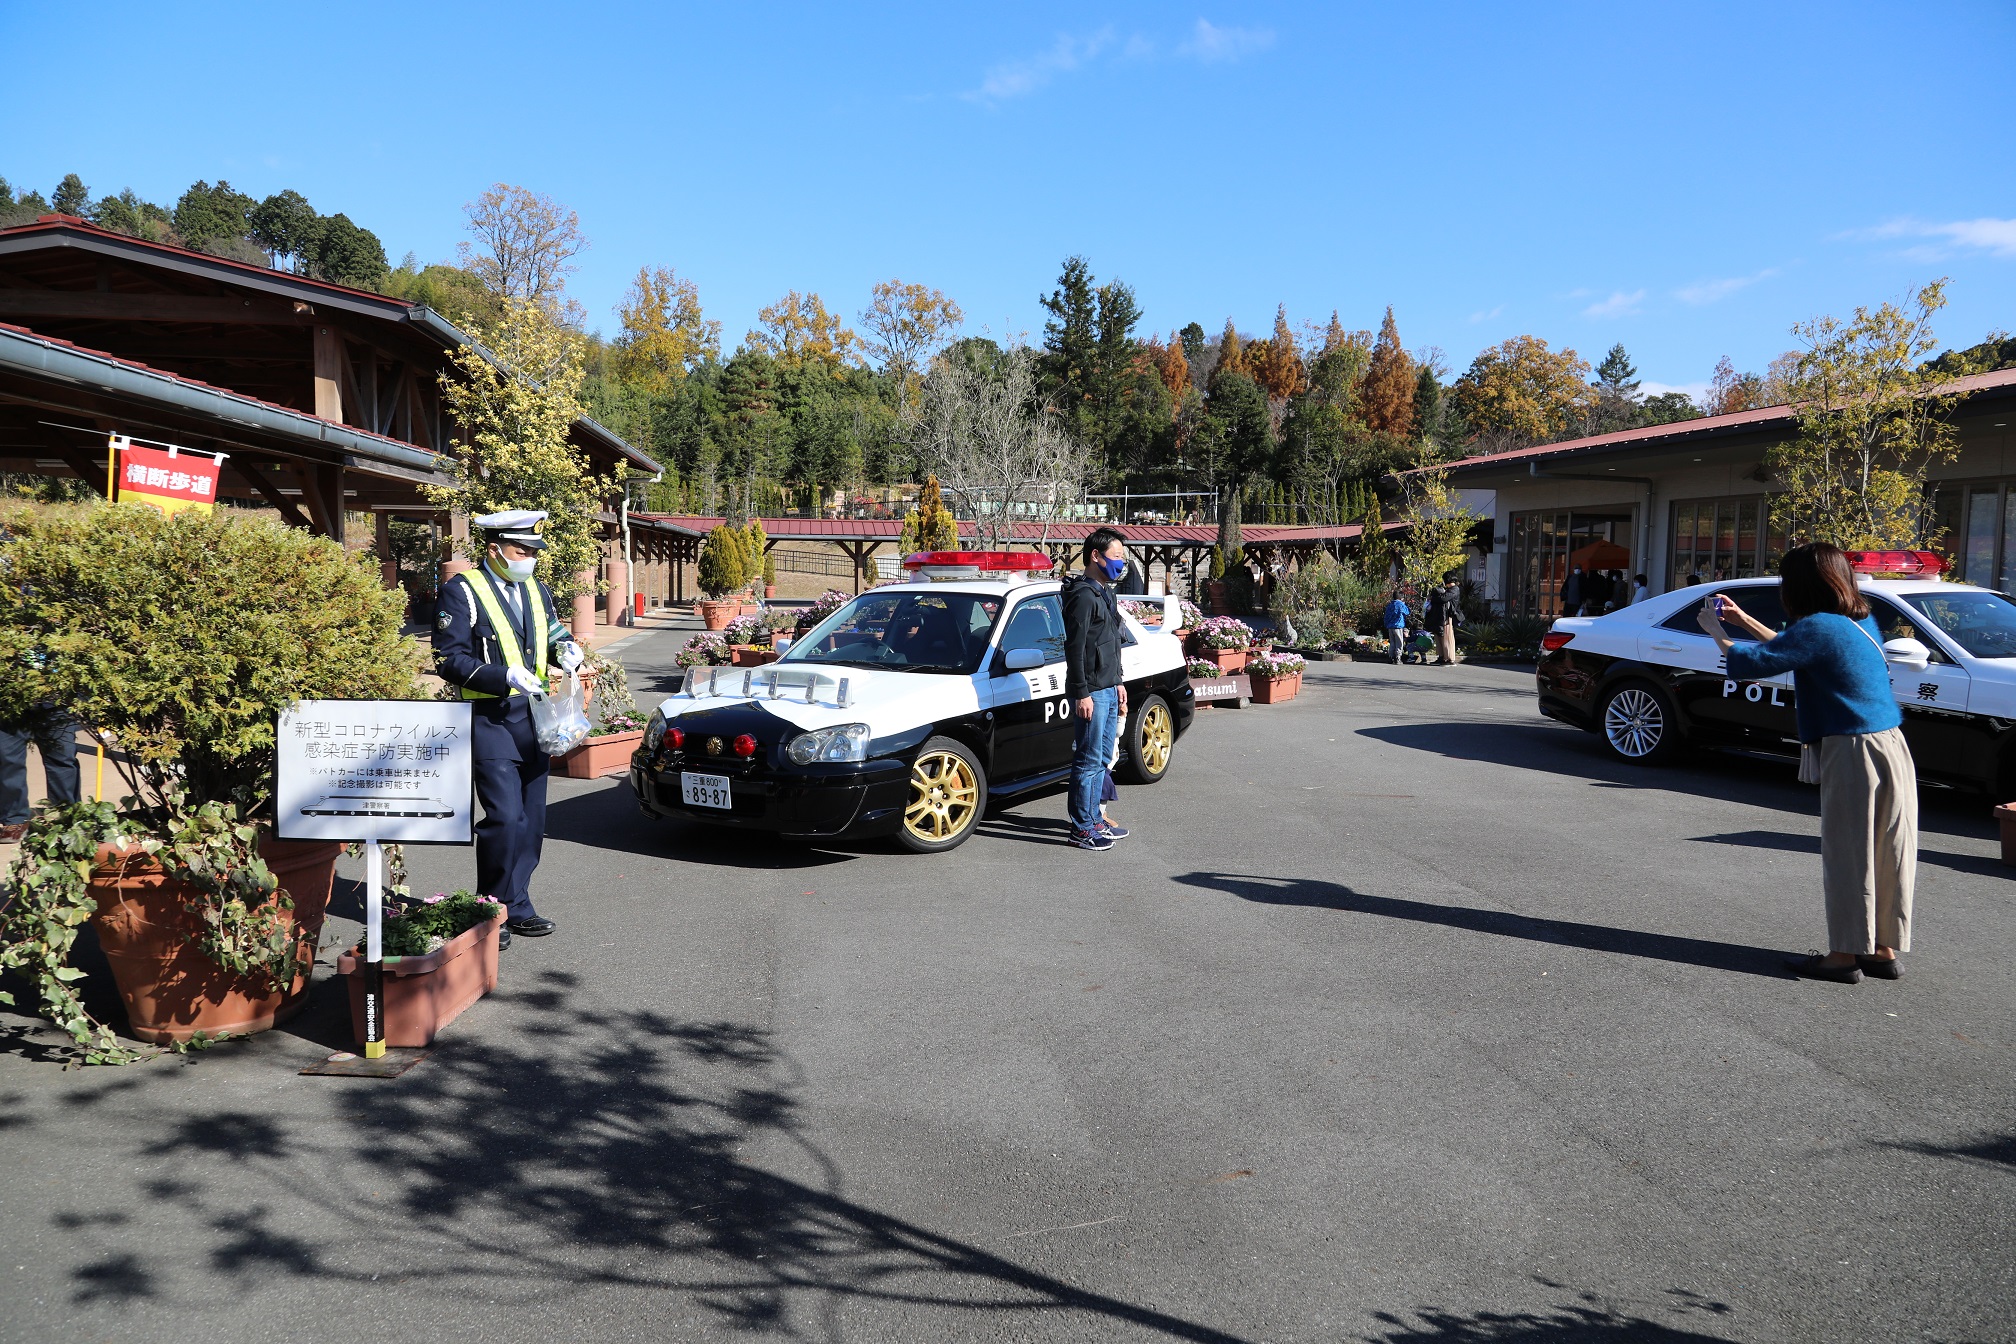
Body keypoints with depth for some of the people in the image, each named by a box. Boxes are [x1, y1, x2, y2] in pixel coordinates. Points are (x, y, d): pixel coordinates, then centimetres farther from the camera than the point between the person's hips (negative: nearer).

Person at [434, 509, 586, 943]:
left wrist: (565, 648, 3)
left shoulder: (537, 590, 15)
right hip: (491, 719, -7)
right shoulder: (461, 591, -7)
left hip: (535, 717, 7)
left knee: (531, 820, 9)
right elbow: (450, 660, -12)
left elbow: (553, 633, 27)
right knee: (504, 817, -12)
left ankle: (516, 908, 20)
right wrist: (505, 677, -22)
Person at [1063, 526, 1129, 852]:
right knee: (1089, 760, -5)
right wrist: (1081, 693, -21)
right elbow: (1074, 648, -19)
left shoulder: (1105, 593, 17)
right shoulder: (1083, 595, -14)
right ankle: (1082, 828, 1)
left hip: (1108, 690, 10)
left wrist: (1118, 683, 22)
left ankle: (1093, 820, 22)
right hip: (1092, 692, -10)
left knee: (1102, 759, 14)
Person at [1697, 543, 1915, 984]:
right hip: (1893, 748, 9)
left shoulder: (1818, 627, -15)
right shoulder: (1862, 623, 14)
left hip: (1852, 753, -9)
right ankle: (1884, 951, 21)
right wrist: (1744, 620, 28)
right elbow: (1791, 649, 26)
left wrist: (1716, 632, 0)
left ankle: (1845, 955, 5)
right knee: (1887, 853, 12)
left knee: (1847, 854, -1)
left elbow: (1751, 664, -17)